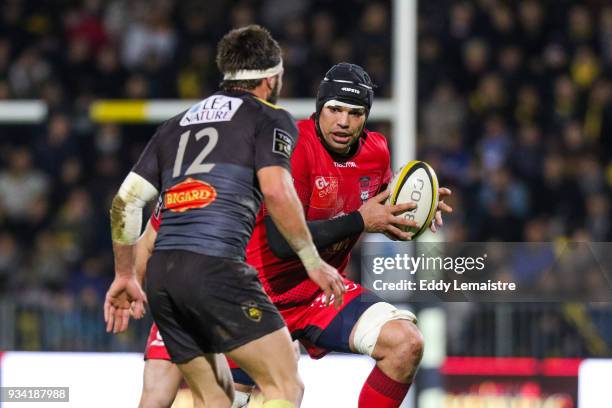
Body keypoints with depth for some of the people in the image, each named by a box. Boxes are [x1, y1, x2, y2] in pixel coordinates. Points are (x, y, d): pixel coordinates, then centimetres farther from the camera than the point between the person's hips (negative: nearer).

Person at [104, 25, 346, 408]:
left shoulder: (177, 125, 26)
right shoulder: (270, 118, 8)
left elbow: (125, 200, 21)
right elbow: (276, 191, -9)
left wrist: (125, 276, 30)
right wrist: (313, 262, -2)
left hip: (161, 275, 7)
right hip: (216, 266, -7)